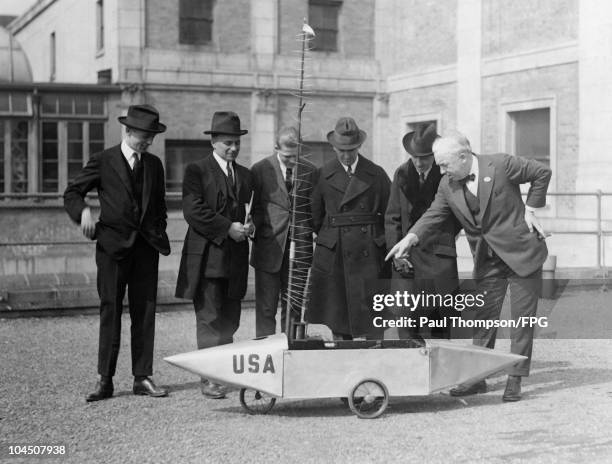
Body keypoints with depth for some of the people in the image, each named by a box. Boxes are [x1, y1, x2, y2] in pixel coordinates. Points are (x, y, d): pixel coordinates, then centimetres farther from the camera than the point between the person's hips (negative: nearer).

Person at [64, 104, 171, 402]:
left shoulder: (154, 164, 12)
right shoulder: (103, 161, 0)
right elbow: (71, 193, 1)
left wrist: (159, 236, 10)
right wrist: (83, 211, -19)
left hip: (146, 246, 4)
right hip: (113, 246, -4)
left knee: (145, 313, 3)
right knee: (110, 312, -2)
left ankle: (142, 378, 8)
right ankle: (105, 380, 2)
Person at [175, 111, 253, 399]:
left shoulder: (246, 175, 17)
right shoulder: (196, 171, -1)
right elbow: (193, 210, -11)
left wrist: (248, 226, -1)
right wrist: (228, 228, -15)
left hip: (236, 257, 5)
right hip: (206, 256, -5)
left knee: (230, 321, 7)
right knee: (209, 319, -4)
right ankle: (209, 378, -1)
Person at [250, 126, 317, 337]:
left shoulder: (310, 171, 5)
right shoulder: (260, 170, -2)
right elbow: (254, 209, 6)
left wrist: (312, 235, 0)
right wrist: (257, 228, -6)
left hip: (300, 249, 2)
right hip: (269, 248, -2)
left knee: (294, 308, 6)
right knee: (266, 308, 0)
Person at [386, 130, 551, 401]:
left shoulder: (500, 165, -14)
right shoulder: (447, 185, -1)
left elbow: (542, 173, -3)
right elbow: (434, 214, 0)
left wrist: (530, 208, -5)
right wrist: (411, 238, -17)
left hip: (521, 252, -4)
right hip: (488, 261, 4)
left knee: (522, 319, 1)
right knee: (483, 319, 5)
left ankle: (515, 380, 9)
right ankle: (477, 377, 14)